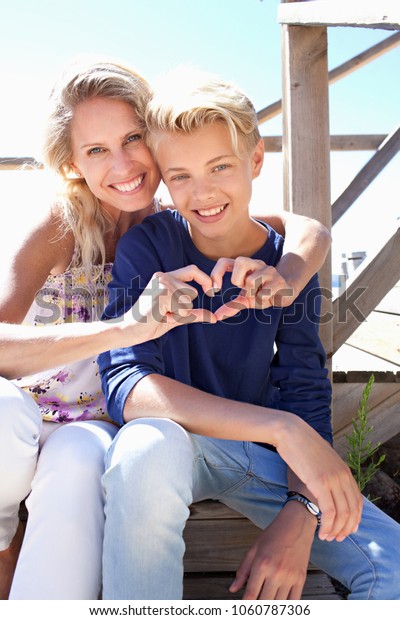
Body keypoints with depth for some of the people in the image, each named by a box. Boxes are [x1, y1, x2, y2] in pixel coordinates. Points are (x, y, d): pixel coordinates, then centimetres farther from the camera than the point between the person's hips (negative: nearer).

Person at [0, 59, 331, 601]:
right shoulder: (63, 225, -12)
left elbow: (309, 231, -9)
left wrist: (281, 283, -33)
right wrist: (127, 328, -43)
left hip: (103, 424, 1)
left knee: (76, 462, -34)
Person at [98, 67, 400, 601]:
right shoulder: (148, 246, -12)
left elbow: (306, 397, -4)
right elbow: (126, 384, -25)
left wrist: (299, 515, -21)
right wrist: (282, 428, -34)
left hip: (264, 456, 3)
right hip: (179, 448, -2)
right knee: (149, 444, -38)